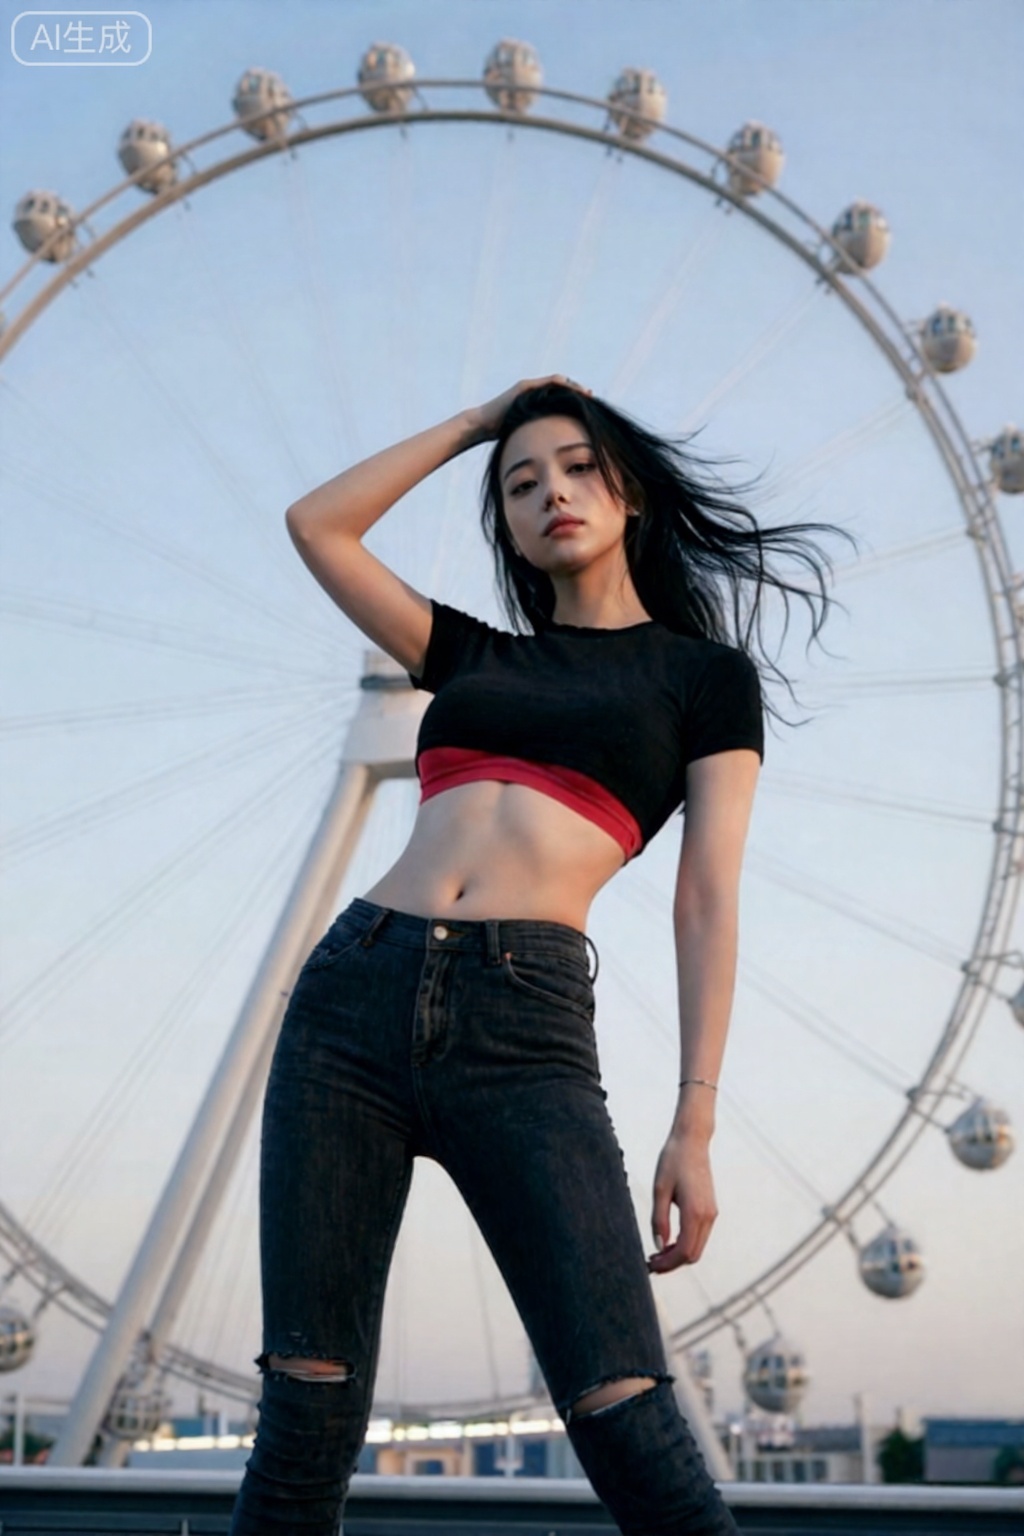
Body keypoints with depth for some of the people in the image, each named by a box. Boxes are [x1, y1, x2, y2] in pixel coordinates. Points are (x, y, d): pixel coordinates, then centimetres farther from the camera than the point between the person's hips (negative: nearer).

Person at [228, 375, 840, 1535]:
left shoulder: (705, 671, 13)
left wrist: (695, 1124, -5)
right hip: (351, 994, 4)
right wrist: (476, 423, 27)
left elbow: (707, 900, 4)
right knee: (307, 1416, -1)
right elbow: (317, 524, 26)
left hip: (524, 1026, -4)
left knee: (630, 1431, -14)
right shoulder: (476, 655, 23)